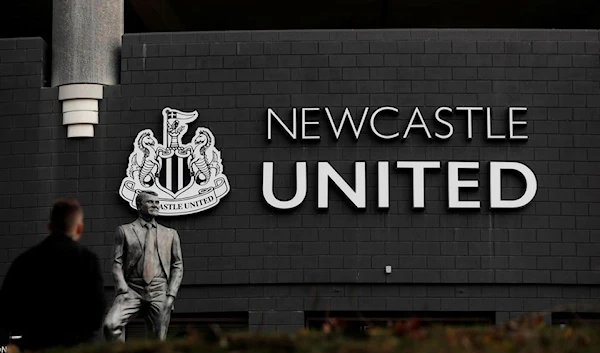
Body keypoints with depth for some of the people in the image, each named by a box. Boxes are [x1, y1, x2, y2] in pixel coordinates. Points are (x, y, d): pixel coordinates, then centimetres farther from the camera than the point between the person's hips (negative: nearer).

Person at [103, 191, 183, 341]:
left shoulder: (170, 234, 16)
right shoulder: (125, 231, 9)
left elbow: (178, 266, 15)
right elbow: (117, 264, 4)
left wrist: (171, 295, 2)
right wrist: (123, 290, -9)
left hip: (159, 291, 2)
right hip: (132, 289, -2)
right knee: (111, 324, -25)